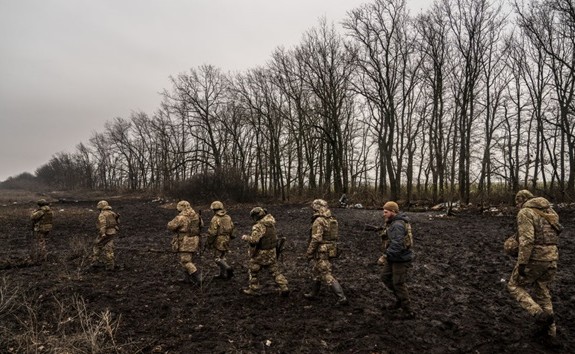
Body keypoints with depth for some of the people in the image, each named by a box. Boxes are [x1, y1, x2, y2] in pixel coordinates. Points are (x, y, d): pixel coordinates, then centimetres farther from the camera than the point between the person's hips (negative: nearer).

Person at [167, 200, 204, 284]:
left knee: (185, 261, -2)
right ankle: (188, 278, 25)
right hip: (193, 241, 8)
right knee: (187, 258, 21)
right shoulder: (196, 216, 5)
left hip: (185, 242, -8)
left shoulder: (181, 217, -17)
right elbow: (201, 224, 21)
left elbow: (170, 226, -10)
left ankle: (198, 276, -12)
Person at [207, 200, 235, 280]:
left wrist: (209, 242, -6)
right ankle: (223, 274, 19)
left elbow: (212, 232, -17)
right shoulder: (228, 217, 5)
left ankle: (228, 268, -15)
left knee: (217, 258, 2)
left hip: (219, 241, -7)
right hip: (226, 241, 7)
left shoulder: (215, 219, -16)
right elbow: (232, 229, 11)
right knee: (222, 257, 17)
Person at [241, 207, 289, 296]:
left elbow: (254, 240, -27)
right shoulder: (271, 223, 2)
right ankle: (284, 288, 9)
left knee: (253, 269, 13)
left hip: (261, 253, -7)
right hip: (272, 251, 7)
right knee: (275, 270, 14)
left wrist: (245, 237, -11)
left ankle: (253, 289, 22)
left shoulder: (259, 226, -21)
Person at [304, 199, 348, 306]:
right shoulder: (332, 220, 7)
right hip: (330, 250, 9)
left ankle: (342, 298, -6)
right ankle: (313, 293, 35)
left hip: (322, 252, -9)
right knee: (317, 272, 23)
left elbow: (316, 239, -22)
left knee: (327, 276, -4)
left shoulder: (318, 221, -19)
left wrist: (309, 253, -13)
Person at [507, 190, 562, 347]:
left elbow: (526, 239, -23)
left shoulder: (525, 213, -13)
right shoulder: (549, 211, 12)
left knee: (514, 287, 13)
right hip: (550, 257, 7)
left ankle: (541, 316, -4)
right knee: (542, 293, 21)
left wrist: (521, 263, -21)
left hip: (533, 259, -7)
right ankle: (550, 334, 26)